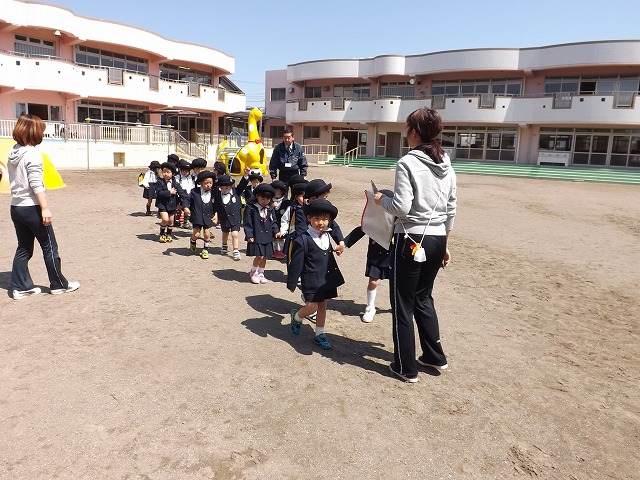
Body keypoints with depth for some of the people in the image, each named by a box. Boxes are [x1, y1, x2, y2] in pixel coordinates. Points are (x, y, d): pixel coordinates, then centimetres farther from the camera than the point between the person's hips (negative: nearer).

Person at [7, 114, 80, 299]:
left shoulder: (13, 153, 10)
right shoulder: (32, 153, -14)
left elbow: (14, 180, 13)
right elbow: (36, 184, -19)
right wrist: (45, 208, -19)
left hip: (16, 207, 8)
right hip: (32, 207, -8)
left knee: (24, 248, 13)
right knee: (49, 247, 4)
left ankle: (20, 286, 15)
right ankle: (59, 284, 13)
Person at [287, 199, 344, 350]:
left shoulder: (326, 237, 5)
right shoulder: (303, 239, -17)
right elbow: (296, 263, -14)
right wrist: (291, 283, -12)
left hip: (326, 279, 7)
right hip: (311, 280, -7)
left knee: (322, 306, 13)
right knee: (311, 307, -8)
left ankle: (319, 335, 27)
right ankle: (296, 316, 25)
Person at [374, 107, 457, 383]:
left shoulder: (408, 163, -13)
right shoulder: (447, 166, 8)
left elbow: (401, 208, -19)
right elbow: (450, 211, 12)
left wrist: (381, 199, 0)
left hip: (411, 241, -7)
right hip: (437, 240, 7)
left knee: (403, 304, 7)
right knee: (423, 298, 24)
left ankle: (406, 368, 18)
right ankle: (435, 356, 34)